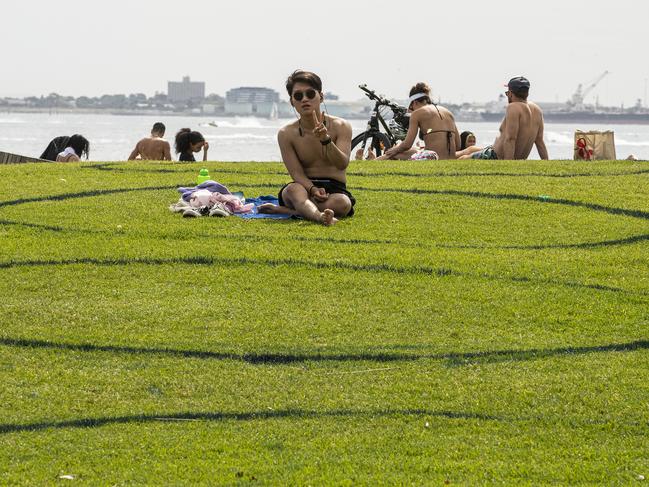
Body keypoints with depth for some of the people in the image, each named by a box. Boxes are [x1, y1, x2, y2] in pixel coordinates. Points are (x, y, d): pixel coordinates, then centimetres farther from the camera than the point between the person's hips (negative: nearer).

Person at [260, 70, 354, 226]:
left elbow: (342, 164, -15)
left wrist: (326, 140, -33)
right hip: (305, 188, 0)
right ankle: (319, 216, -70)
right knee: (294, 189, -38)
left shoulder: (341, 126, 0)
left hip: (334, 189, 0)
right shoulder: (286, 134, 1)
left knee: (342, 203, -37)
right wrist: (313, 189, -30)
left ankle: (282, 210, -30)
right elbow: (297, 173, -8)